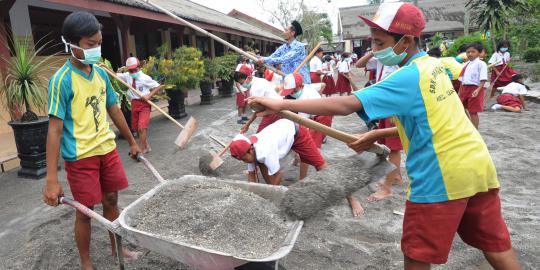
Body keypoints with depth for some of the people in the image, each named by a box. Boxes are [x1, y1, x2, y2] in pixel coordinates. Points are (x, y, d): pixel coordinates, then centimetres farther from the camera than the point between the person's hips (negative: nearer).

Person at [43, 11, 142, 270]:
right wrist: (52, 179, -19)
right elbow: (55, 129, -17)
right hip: (80, 157, -6)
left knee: (111, 201, 17)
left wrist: (132, 142, 20)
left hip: (108, 149, 6)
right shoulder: (61, 80, -16)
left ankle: (117, 248, 37)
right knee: (85, 212, 7)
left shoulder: (101, 74, 3)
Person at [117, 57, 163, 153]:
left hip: (144, 103, -6)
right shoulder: (127, 76, 2)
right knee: (137, 127, 14)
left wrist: (149, 96, -19)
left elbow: (159, 87, -12)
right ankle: (146, 146, 32)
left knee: (142, 127, -15)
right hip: (134, 103, 6)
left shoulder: (145, 78, -13)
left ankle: (142, 149, -7)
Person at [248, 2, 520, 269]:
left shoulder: (408, 77, -16)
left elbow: (345, 105, -27)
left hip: (441, 177, -9)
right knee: (496, 245, 21)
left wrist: (283, 104, -27)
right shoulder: (434, 66, 9)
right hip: (478, 165, 9)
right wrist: (377, 135, 16)